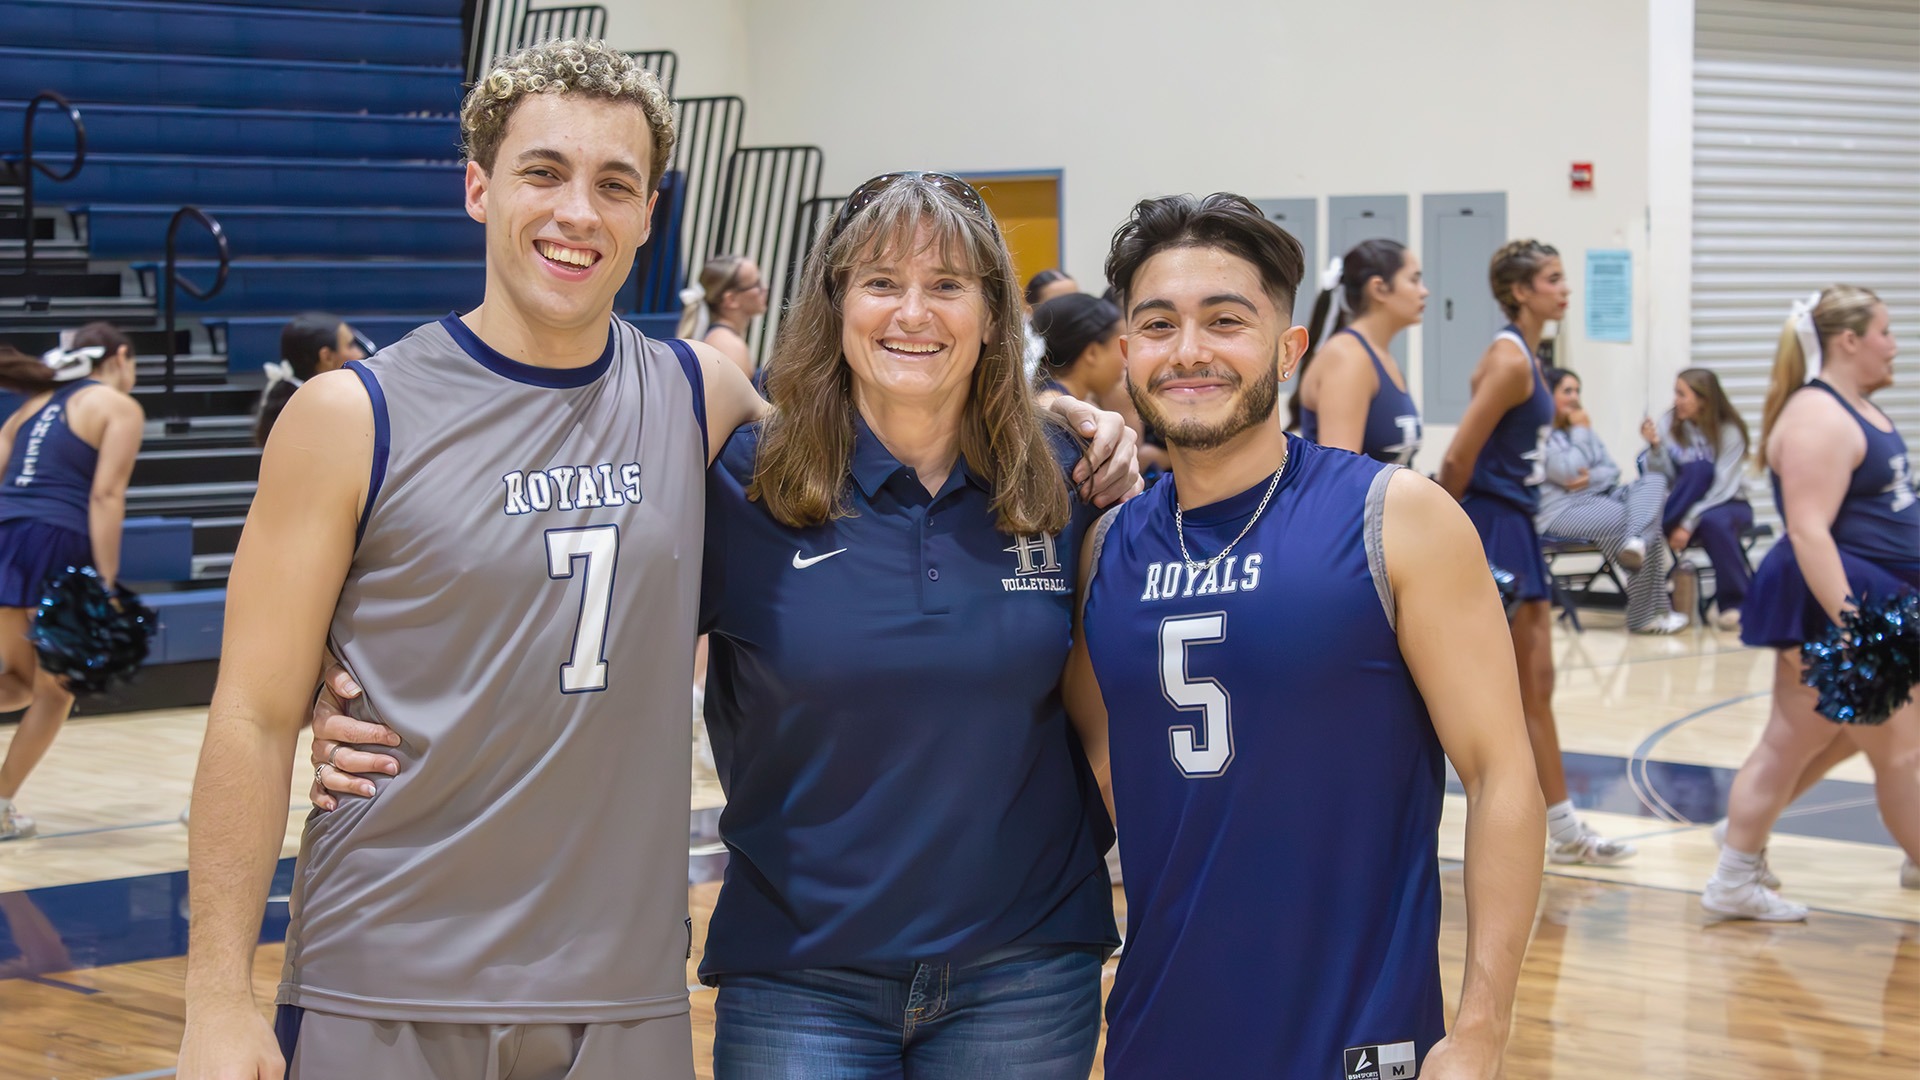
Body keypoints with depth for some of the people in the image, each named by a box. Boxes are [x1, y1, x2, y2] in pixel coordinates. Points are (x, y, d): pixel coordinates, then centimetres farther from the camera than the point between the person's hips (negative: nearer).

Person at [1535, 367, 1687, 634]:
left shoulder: (1581, 429, 21)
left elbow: (1613, 471, 15)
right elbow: (1567, 473, -19)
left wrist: (1592, 477, -10)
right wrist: (1581, 432, -6)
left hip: (1598, 497, 9)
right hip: (1562, 510, -9)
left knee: (1654, 479, -14)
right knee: (1632, 520, -25)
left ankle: (1637, 541, -41)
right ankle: (1647, 614, -20)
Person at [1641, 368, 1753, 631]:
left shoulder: (1728, 431, -11)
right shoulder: (1670, 424, -3)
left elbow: (1723, 488, -19)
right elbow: (1663, 479, -6)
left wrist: (1689, 523, -27)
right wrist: (1656, 447, -23)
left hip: (1729, 506, -2)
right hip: (1687, 506, 2)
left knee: (1713, 521, -37)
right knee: (1698, 468, -28)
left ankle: (1735, 603, -21)